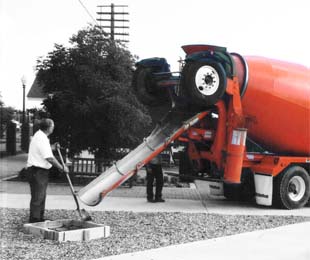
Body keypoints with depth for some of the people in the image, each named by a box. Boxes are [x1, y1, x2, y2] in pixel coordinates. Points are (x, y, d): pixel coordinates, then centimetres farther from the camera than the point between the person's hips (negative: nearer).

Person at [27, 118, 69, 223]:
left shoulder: (39, 135, 14)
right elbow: (49, 158, -22)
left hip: (41, 171, 11)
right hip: (37, 171, -11)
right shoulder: (41, 139, -20)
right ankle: (34, 222, -5)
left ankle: (40, 219, 26)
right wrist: (62, 168, -12)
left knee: (41, 197, 17)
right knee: (37, 198, -8)